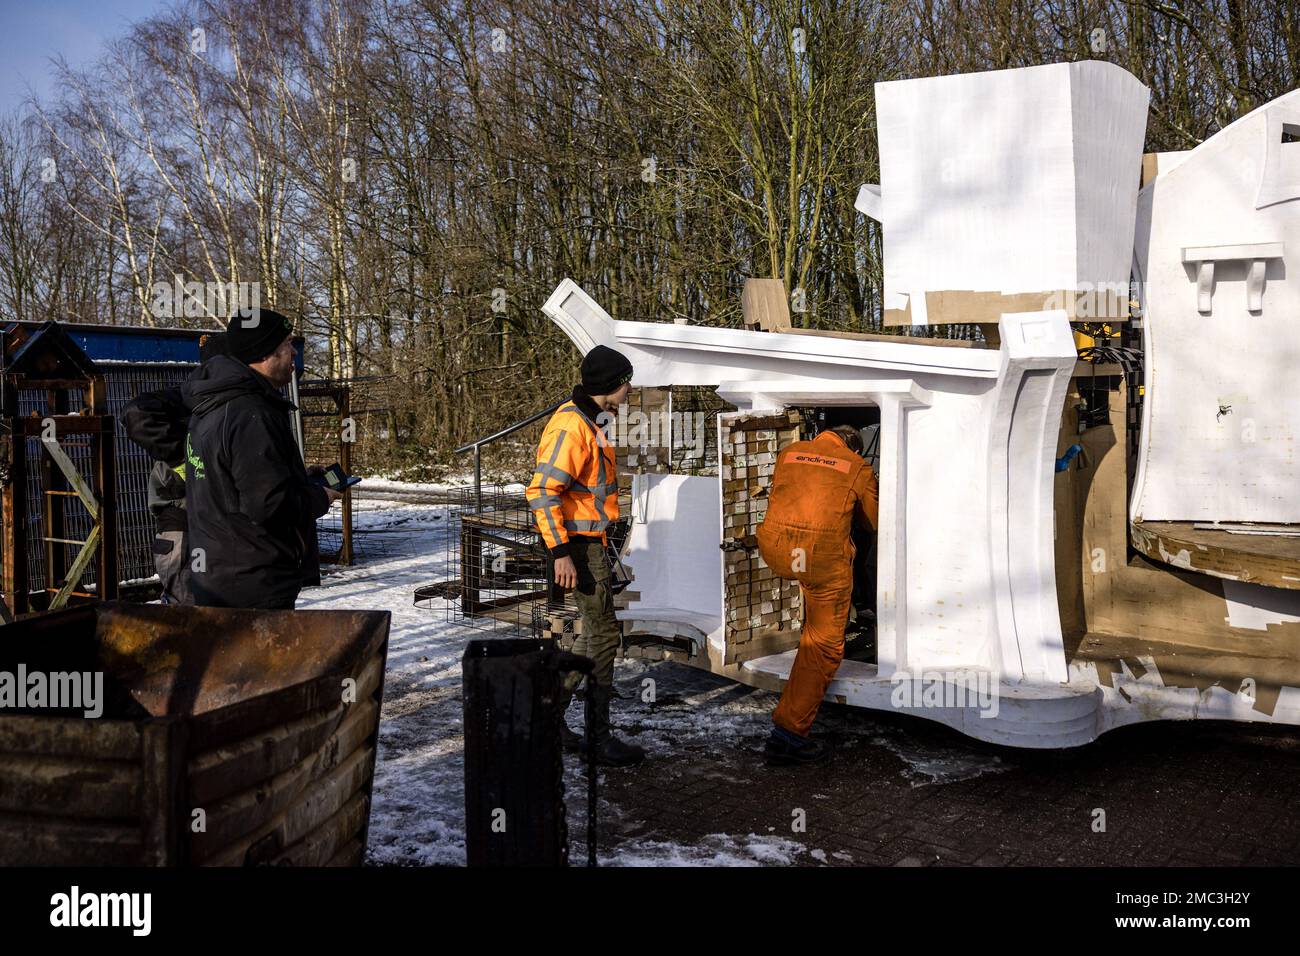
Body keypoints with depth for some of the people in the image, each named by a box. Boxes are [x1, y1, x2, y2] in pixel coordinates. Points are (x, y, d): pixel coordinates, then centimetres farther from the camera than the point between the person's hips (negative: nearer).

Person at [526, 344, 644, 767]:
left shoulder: (584, 422, 14)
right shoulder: (571, 426, -19)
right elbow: (542, 491, -24)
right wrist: (560, 551, -26)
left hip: (590, 542, 10)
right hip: (580, 547, -10)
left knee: (596, 632, 16)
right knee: (604, 634, -4)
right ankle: (599, 739, 4)